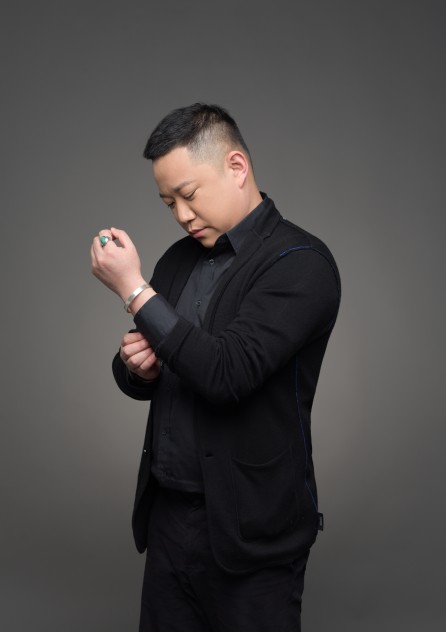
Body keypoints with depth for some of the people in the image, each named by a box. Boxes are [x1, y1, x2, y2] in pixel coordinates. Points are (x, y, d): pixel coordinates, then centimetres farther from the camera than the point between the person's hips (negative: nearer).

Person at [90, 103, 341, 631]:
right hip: (166, 514, 6)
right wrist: (139, 367, -8)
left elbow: (226, 374, -25)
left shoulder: (300, 263, -14)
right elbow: (139, 381, 15)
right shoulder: (178, 260, 8)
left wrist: (133, 289, -20)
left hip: (248, 529, -6)